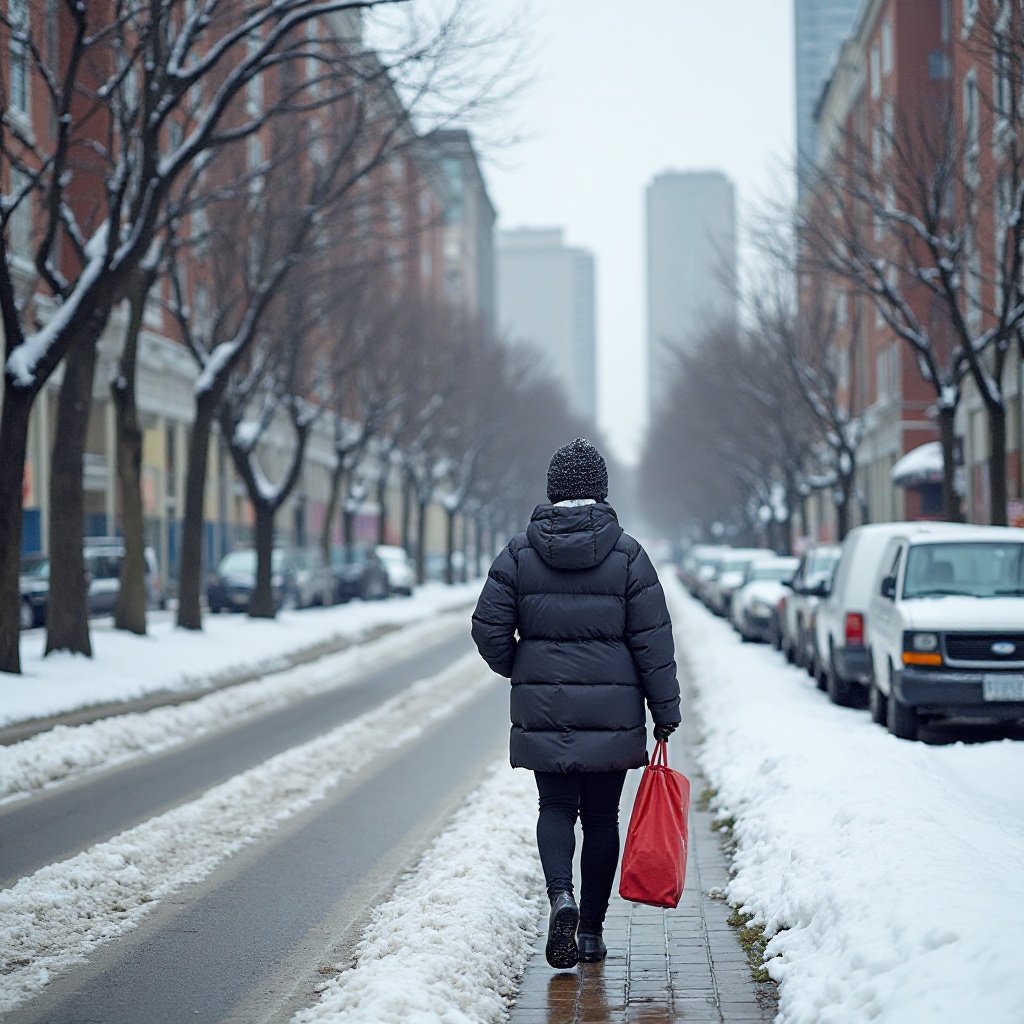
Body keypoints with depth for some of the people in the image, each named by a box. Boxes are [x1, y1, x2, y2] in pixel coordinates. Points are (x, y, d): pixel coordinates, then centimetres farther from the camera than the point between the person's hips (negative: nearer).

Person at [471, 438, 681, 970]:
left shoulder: (519, 552, -2)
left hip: (542, 711, 0)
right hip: (611, 713, 0)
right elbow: (653, 641, -5)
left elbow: (489, 628, -2)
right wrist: (666, 708, 2)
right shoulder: (627, 554, -4)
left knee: (555, 808, 7)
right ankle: (591, 931, 16)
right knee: (601, 817, 11)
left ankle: (561, 896, -19)